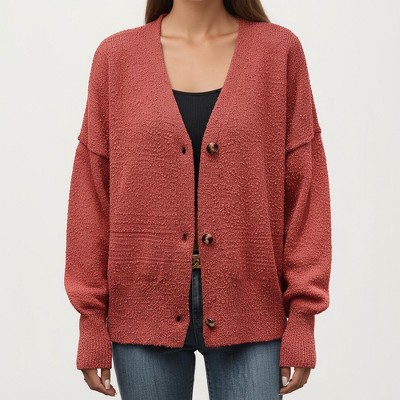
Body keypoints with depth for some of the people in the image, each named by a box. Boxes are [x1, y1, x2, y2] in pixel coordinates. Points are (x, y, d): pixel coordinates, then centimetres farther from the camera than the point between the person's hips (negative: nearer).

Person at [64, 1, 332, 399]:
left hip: (249, 309, 0)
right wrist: (92, 318, 1)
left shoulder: (279, 50, 2)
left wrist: (302, 316, -3)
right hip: (145, 308, 1)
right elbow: (91, 191, 4)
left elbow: (304, 186, 0)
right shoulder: (116, 55, 4)